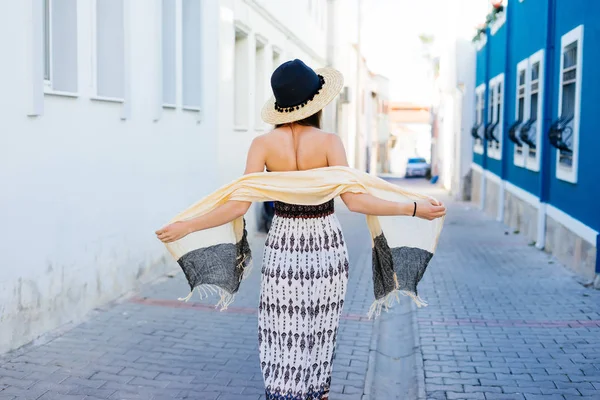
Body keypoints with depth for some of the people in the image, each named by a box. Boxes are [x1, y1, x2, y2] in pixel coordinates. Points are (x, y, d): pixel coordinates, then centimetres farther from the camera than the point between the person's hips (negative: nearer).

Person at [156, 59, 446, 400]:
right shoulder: (329, 142, -12)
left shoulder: (264, 144, -9)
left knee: (282, 337, 9)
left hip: (283, 247, 0)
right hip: (325, 246, 0)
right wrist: (415, 209, -14)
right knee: (320, 332, 18)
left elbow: (239, 206, -13)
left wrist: (187, 227, -3)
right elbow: (355, 200, -20)